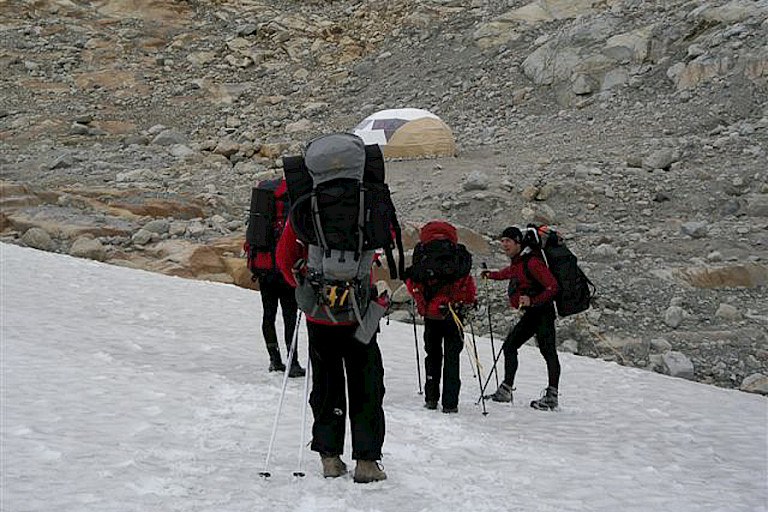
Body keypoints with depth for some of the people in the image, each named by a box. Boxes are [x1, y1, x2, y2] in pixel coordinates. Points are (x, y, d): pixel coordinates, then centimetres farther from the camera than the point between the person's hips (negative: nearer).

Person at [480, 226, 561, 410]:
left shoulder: (532, 262, -16)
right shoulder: (517, 261, 13)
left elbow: (552, 286, -22)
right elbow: (510, 272, 40)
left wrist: (533, 301, -30)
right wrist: (491, 274, 52)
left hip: (542, 311, -11)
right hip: (531, 313, 11)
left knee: (547, 350, -14)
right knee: (509, 346, 11)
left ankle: (552, 396, -19)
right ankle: (506, 390, 16)